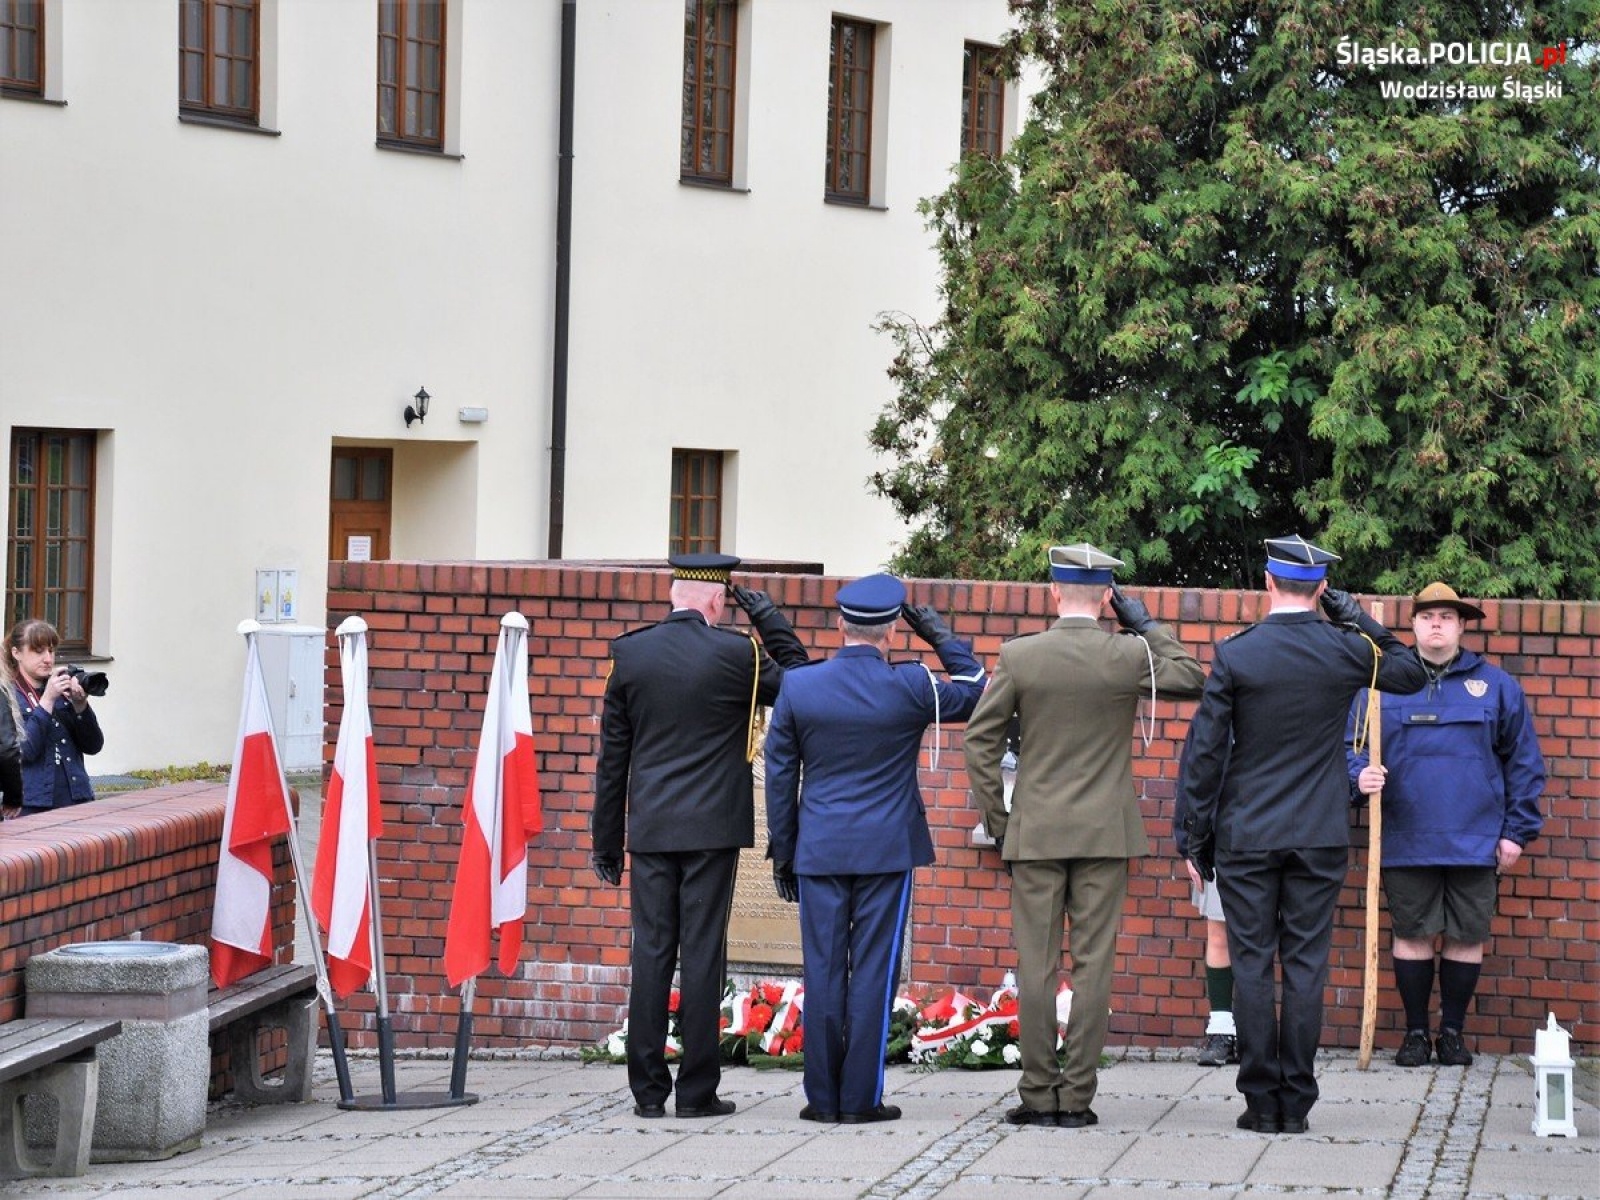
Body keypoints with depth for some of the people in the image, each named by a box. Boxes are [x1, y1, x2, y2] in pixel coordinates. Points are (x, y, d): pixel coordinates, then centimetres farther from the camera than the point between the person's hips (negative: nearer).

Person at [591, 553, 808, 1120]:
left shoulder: (629, 653, 3)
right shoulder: (734, 653, -7)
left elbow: (611, 755, 7)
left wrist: (606, 840, 12)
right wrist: (767, 617, 8)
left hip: (649, 830, 3)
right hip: (712, 829, -3)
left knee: (650, 954, 4)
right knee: (703, 955, -1)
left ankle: (648, 1089, 4)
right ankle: (697, 1089, -1)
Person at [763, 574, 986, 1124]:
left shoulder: (797, 687, -1)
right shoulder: (910, 687, -8)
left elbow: (780, 775, 5)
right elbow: (976, 690, 10)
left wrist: (781, 852, 13)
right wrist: (937, 633, 11)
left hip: (818, 851, 2)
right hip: (887, 851, -2)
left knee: (822, 973, 4)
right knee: (873, 972, 0)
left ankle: (823, 1096, 6)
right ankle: (860, 1098, 0)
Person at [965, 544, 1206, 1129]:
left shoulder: (1018, 655, -5)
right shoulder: (1129, 657, -6)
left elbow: (980, 740, -2)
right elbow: (1193, 682, 12)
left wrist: (995, 818, 7)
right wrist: (1146, 625, 11)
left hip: (1034, 833, 0)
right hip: (1106, 834, 0)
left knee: (1036, 967, 4)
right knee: (1093, 965, 2)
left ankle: (1038, 1095, 3)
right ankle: (1077, 1097, 1)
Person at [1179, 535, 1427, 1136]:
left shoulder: (1235, 654, -7)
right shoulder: (1346, 650, -3)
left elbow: (1204, 751, -4)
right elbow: (1411, 673, 18)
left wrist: (1198, 834, 5)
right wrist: (1360, 620, 14)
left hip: (1245, 837, -1)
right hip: (1321, 838, 1)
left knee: (1252, 967, 2)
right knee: (1306, 967, 4)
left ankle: (1261, 1101, 1)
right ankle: (1296, 1102, 3)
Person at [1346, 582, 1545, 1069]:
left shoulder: (1495, 686, 6)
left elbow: (1523, 762, 9)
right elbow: (1351, 746, 8)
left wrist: (1517, 830, 3)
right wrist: (1360, 775, -15)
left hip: (1475, 841, 0)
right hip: (1406, 841, 0)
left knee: (1467, 937, 5)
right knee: (1412, 935, 4)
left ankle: (1453, 1030, 17)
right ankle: (1416, 1032, 14)